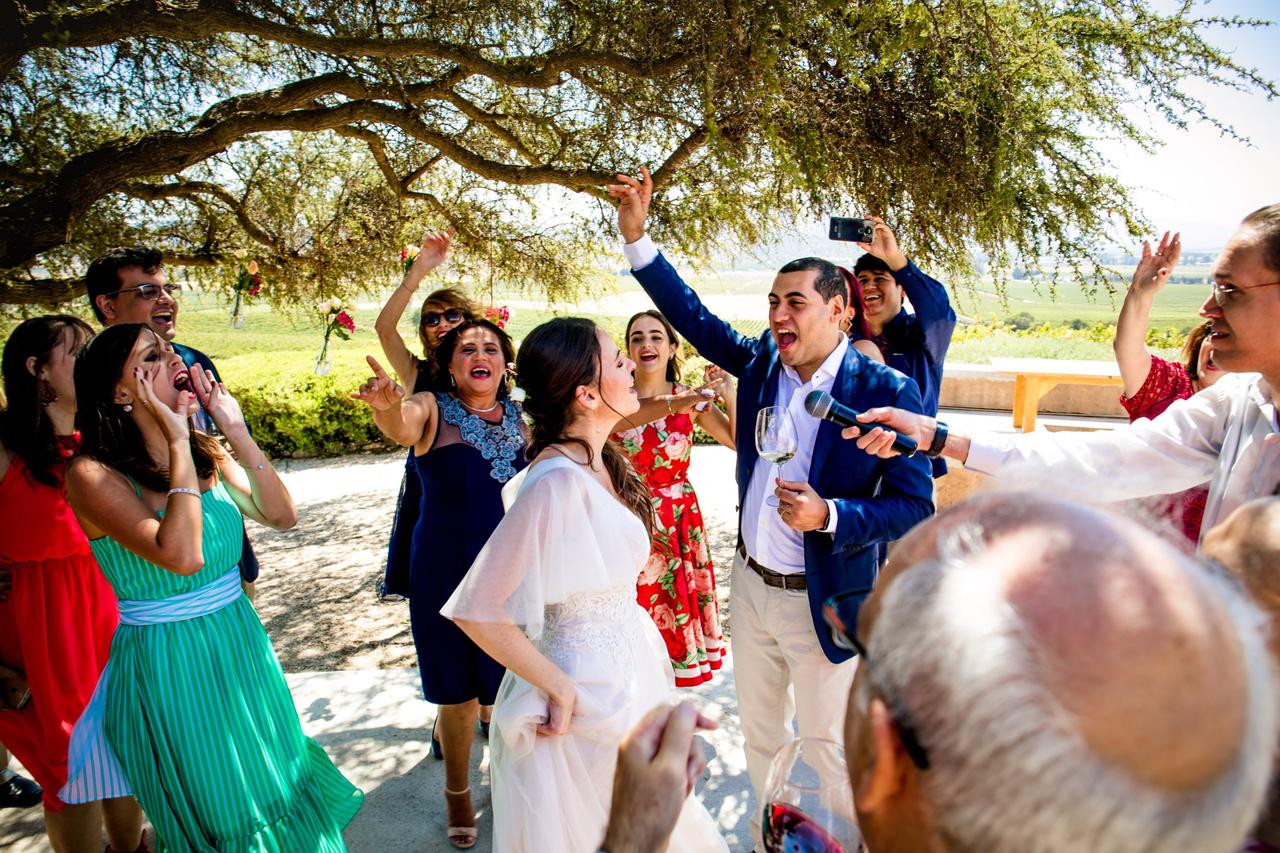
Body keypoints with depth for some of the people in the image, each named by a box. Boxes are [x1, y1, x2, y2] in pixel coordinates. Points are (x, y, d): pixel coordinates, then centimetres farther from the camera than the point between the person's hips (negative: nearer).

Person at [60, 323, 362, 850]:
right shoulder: (93, 475, -19)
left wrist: (235, 430, -12)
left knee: (269, 791, 21)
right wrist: (178, 443, -26)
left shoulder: (208, 454, 1)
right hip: (166, 664, -6)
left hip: (243, 647, 6)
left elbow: (281, 515, -6)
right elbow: (182, 554, -32)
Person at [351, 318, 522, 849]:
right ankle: (457, 792, 38)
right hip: (448, 574, -2)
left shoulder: (522, 418, 1)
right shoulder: (432, 411, -9)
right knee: (460, 696, 11)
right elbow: (402, 428, -32)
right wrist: (386, 406, -55)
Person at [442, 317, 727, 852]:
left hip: (627, 675, 8)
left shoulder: (598, 461, -3)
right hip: (590, 686, -8)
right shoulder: (558, 483, -29)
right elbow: (478, 611, -30)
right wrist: (561, 689, -22)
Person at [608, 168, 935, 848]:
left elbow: (915, 506, -16)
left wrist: (830, 515, -31)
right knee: (759, 735, 24)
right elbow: (694, 318, 4)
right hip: (750, 585, 6)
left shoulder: (887, 391, -17)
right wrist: (636, 235, -4)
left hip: (823, 604, -5)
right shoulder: (760, 363, -3)